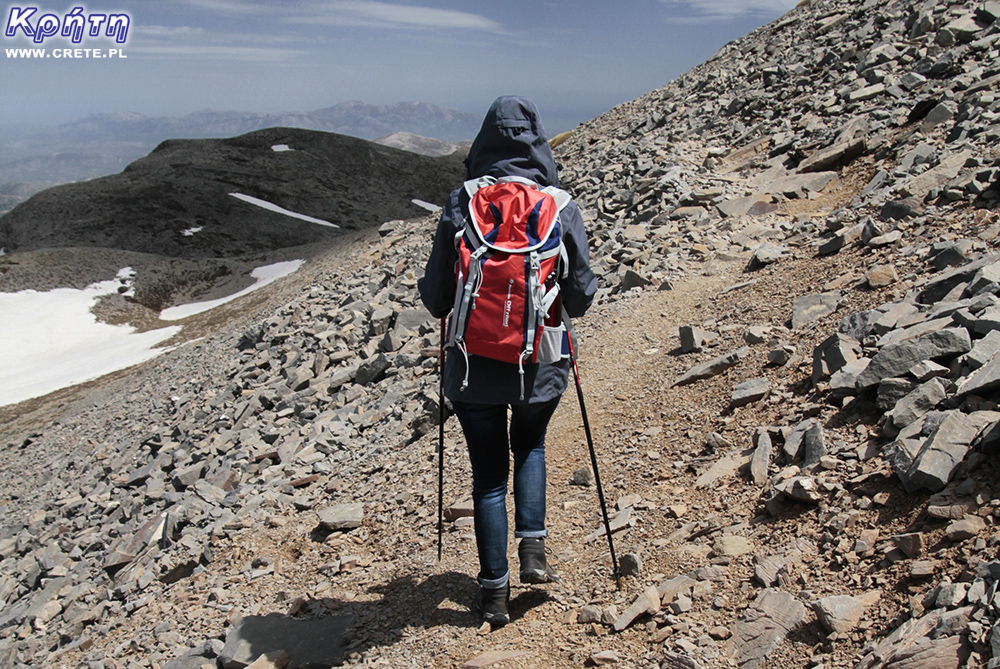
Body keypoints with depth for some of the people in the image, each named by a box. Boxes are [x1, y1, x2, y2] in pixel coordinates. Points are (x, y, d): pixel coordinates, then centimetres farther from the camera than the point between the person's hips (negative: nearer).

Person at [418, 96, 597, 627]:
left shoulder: (459, 205, -9)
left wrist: (448, 306, 17)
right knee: (530, 446, 29)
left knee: (488, 476, 13)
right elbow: (581, 295, -3)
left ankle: (494, 593, 21)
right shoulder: (560, 206, -8)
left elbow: (435, 295, -5)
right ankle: (532, 549, 19)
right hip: (541, 363, 1)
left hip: (475, 366, -1)